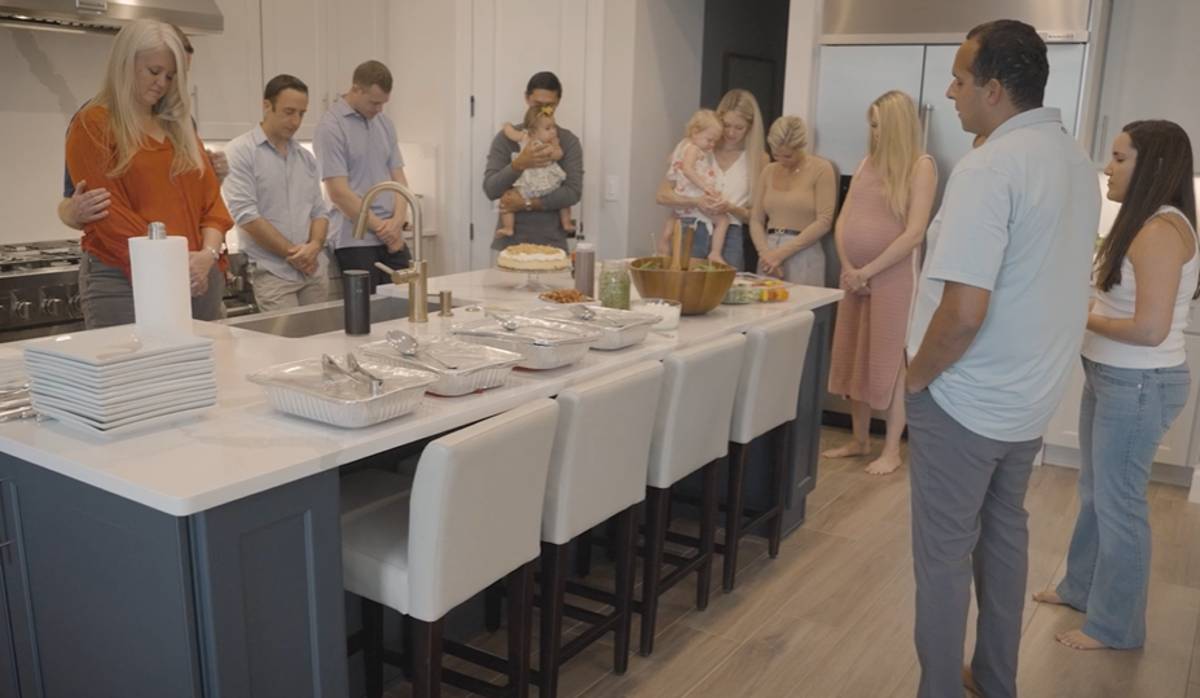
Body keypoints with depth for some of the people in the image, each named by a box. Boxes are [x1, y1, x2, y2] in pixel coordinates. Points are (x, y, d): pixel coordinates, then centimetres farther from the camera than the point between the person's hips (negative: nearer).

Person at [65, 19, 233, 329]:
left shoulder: (179, 126, 17)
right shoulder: (93, 126, -1)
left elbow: (210, 196, 11)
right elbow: (107, 212, -9)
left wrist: (208, 253, -7)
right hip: (124, 279, -5)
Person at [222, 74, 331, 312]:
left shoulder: (306, 157, 15)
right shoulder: (240, 152, -3)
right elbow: (246, 214, -11)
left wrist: (314, 246, -7)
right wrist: (292, 253, -9)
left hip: (316, 271, 6)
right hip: (273, 274, -5)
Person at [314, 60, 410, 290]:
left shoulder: (385, 124, 12)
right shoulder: (331, 127, -9)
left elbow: (398, 178, 12)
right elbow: (339, 193, -14)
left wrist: (397, 221, -6)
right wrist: (380, 227, -10)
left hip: (393, 237, 6)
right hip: (355, 241, -6)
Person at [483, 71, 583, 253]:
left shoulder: (568, 141, 2)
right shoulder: (506, 138, 2)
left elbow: (573, 193, -9)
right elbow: (491, 189, -7)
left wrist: (527, 203, -16)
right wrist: (519, 164, -23)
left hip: (552, 243, 0)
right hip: (510, 241, 0)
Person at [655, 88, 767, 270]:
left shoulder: (758, 159, 5)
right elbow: (662, 195, 0)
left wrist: (731, 208, -11)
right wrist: (695, 202, -15)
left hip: (729, 237, 0)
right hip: (691, 232, 0)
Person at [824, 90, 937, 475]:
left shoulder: (921, 166, -7)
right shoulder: (868, 163, 11)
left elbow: (914, 233, -14)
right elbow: (843, 220, 11)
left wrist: (868, 271, -13)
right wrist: (847, 268, -3)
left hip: (892, 278, -6)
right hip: (854, 276, 6)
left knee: (890, 362, 0)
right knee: (855, 359, 10)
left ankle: (892, 450, 11)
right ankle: (860, 440, 23)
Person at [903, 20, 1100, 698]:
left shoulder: (990, 167, -23)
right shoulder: (1077, 161, 6)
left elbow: (964, 311, -30)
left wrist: (917, 375, -12)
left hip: (967, 400, -8)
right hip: (1032, 394, 9)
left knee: (945, 554, 5)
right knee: (1005, 535, 21)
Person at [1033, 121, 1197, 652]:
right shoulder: (1142, 223, 9)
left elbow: (1150, 329, -26)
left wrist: (1082, 319, -13)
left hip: (1140, 385, -9)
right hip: (1111, 377, 9)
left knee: (1118, 502, 4)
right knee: (1095, 491, 21)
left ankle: (1116, 627, 20)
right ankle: (1081, 588, 39)